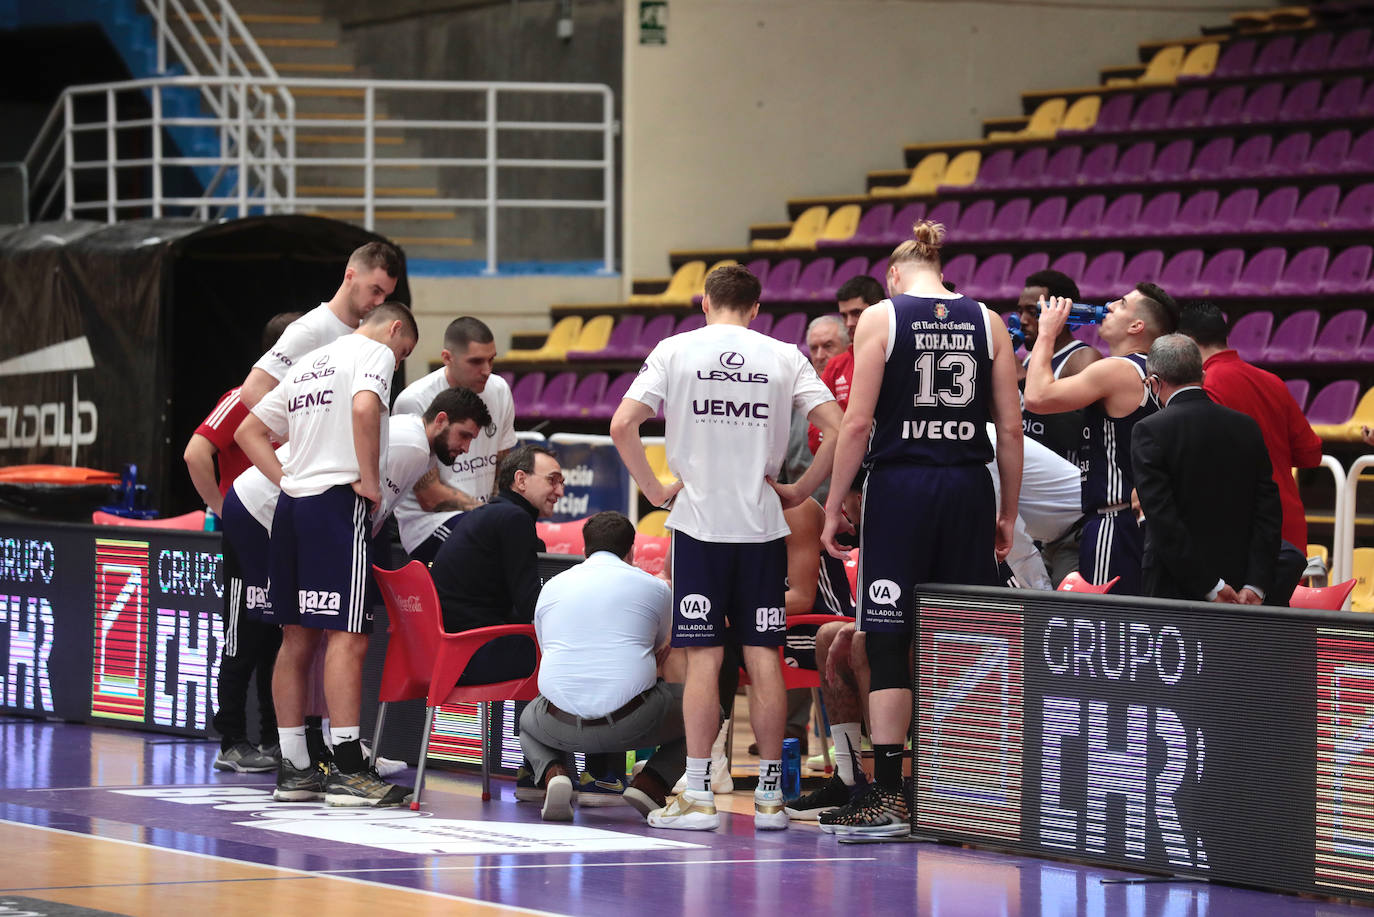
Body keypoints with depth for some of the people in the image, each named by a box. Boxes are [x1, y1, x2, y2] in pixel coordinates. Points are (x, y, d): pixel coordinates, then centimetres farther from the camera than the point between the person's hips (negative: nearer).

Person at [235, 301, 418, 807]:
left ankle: (294, 767, 13)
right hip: (338, 501, -8)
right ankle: (348, 769, -14)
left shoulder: (309, 363, 24)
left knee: (298, 637, 10)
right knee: (348, 635, -10)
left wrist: (287, 480, 16)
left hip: (292, 504, 8)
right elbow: (364, 407, -22)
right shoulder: (376, 352, 0)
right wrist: (370, 481, -14)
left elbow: (249, 431, 25)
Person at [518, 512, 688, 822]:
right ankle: (650, 783, 0)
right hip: (631, 723, -3)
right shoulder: (654, 588, 10)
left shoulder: (551, 587, 16)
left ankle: (552, 774, 3)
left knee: (529, 719, 38)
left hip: (562, 727, 3)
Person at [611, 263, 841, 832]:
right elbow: (838, 428, -4)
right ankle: (769, 796, 8)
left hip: (698, 523, -1)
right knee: (763, 657, 5)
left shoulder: (675, 351, 1)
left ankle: (697, 796, -2)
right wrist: (798, 491, 5)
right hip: (762, 525, 1)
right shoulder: (783, 357, 4)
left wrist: (654, 489, 1)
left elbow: (622, 426, -7)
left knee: (703, 658, 0)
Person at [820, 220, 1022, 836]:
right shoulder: (987, 323, 8)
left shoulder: (881, 318, 0)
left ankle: (887, 796, -3)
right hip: (969, 485, 3)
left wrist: (833, 506, 1)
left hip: (900, 485, -3)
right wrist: (1008, 514, 14)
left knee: (889, 643, 1)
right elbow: (1010, 428, 6)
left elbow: (859, 423, -6)